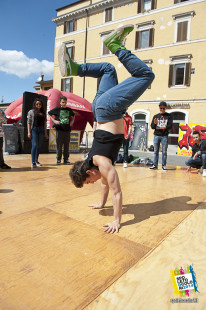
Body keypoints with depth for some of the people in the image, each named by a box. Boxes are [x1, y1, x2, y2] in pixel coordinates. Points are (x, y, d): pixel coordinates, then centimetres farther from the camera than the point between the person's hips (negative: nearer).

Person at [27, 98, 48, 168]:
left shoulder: (43, 113, 15)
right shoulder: (31, 112, 4)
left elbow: (44, 123, 15)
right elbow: (29, 122, -1)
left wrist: (45, 133, 11)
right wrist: (29, 132, -9)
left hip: (41, 130, 4)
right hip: (34, 129, -4)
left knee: (39, 146, 7)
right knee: (34, 145, -13)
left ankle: (36, 160, 18)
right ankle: (33, 162, -11)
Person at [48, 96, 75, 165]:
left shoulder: (69, 110, 11)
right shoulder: (57, 109, 2)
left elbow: (73, 115, 30)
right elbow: (49, 113, 11)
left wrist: (72, 122, 13)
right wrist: (54, 120, 0)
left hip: (67, 129, 3)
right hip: (59, 129, -3)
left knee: (67, 145, 5)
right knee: (59, 145, 1)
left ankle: (66, 159, 14)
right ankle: (58, 159, 9)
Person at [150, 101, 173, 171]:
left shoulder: (168, 116, 6)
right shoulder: (156, 116, 12)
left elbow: (170, 125, -2)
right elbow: (152, 126, 8)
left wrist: (165, 127, -23)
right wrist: (155, 123, -14)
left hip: (164, 136, -2)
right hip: (156, 136, 2)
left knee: (164, 152, 0)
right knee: (156, 151, 4)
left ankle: (164, 165, 7)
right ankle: (155, 165, 10)